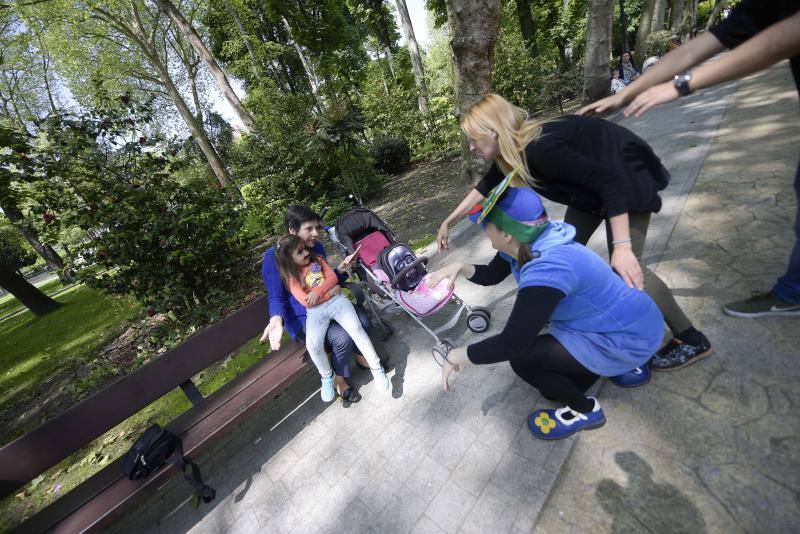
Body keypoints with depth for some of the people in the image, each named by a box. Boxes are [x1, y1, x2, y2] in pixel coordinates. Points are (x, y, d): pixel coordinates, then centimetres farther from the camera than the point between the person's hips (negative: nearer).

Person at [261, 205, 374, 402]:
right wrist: (277, 320, -32)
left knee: (363, 319, -15)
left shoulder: (317, 247, 1)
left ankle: (360, 355, 16)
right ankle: (340, 379, 3)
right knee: (342, 338, -26)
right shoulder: (274, 256, -15)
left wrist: (341, 269, -8)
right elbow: (276, 297, -11)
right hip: (302, 317, -5)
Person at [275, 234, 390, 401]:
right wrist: (330, 292, -8)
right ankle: (326, 376, 6)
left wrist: (317, 291, -13)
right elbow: (305, 301, -9)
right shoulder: (291, 277, 3)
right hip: (315, 311, -1)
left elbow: (333, 277, 2)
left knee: (356, 328, -22)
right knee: (313, 345, -23)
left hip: (336, 301, 1)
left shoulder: (317, 260, 13)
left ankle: (377, 368, -8)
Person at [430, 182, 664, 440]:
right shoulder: (525, 244, -8)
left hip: (632, 337, -9)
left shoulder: (545, 269, -37)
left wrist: (456, 356, -24)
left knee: (522, 357, -19)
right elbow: (490, 275, 7)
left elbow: (511, 344, -37)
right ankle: (622, 363, 27)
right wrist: (460, 268, -13)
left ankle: (585, 410, 6)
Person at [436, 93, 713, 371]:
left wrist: (622, 245, -35)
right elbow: (486, 187, 7)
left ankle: (692, 340, 7)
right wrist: (448, 222, 10)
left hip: (626, 175, -8)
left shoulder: (540, 149, -35)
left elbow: (609, 180, -33)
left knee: (626, 269, -14)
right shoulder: (511, 151, -8)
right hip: (591, 187, 9)